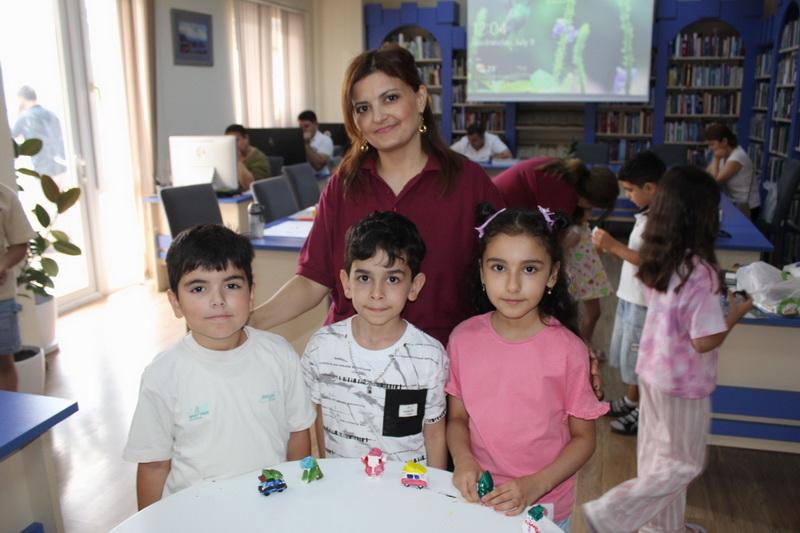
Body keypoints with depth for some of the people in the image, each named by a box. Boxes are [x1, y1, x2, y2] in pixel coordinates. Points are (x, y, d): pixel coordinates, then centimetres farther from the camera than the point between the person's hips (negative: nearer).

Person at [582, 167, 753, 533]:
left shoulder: (656, 259, -3)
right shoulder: (699, 270, -25)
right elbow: (704, 341, -21)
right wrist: (735, 313, -7)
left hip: (653, 370, 7)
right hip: (683, 382, -7)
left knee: (659, 454, 21)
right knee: (683, 462, 11)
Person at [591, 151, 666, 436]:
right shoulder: (647, 214, 6)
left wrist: (615, 246, -23)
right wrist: (614, 248, 2)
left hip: (643, 302, -9)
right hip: (629, 295, 9)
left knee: (636, 358, 5)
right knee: (626, 355, 22)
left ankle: (643, 411, 21)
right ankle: (631, 399, 39)